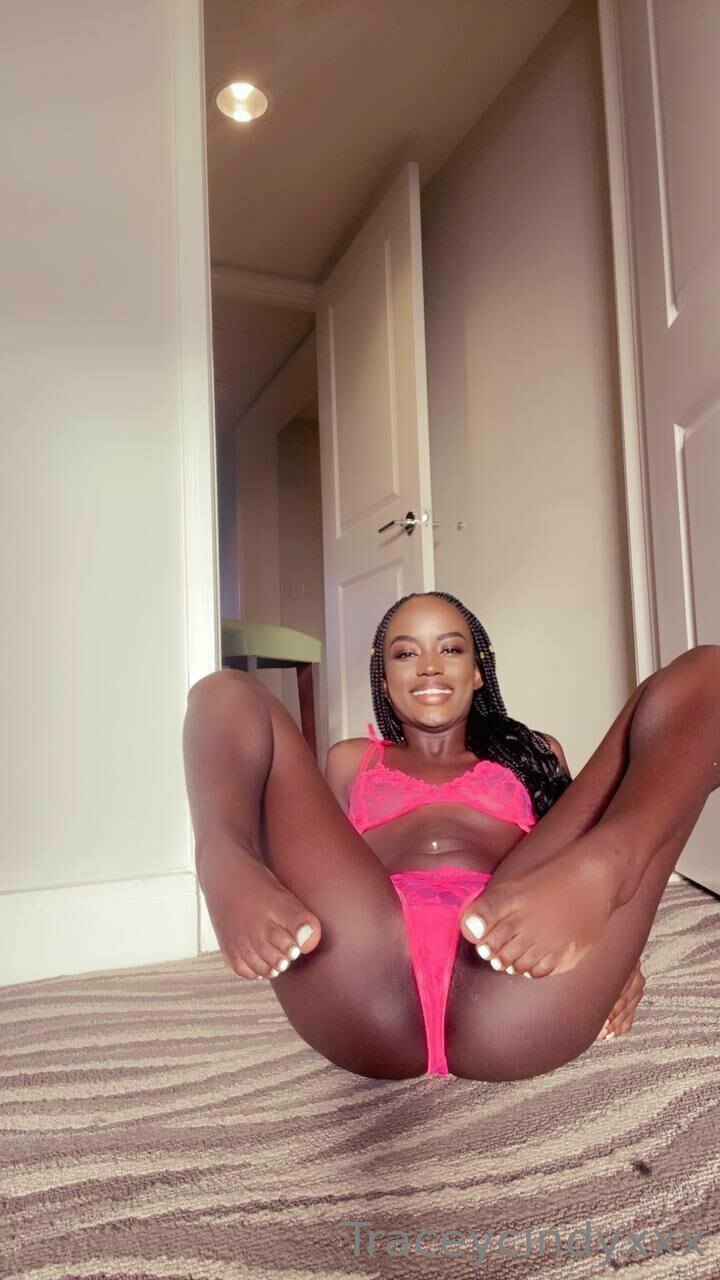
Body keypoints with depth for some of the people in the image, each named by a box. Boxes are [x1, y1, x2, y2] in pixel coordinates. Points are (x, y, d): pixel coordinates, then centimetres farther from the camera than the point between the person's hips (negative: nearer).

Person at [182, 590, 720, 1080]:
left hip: (521, 980, 0)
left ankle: (605, 860, -30)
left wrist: (616, 945, 2)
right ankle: (229, 861, -27)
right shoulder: (351, 760, 35)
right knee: (227, 693, 7)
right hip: (365, 975, 1)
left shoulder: (534, 750, 35)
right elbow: (326, 868, 25)